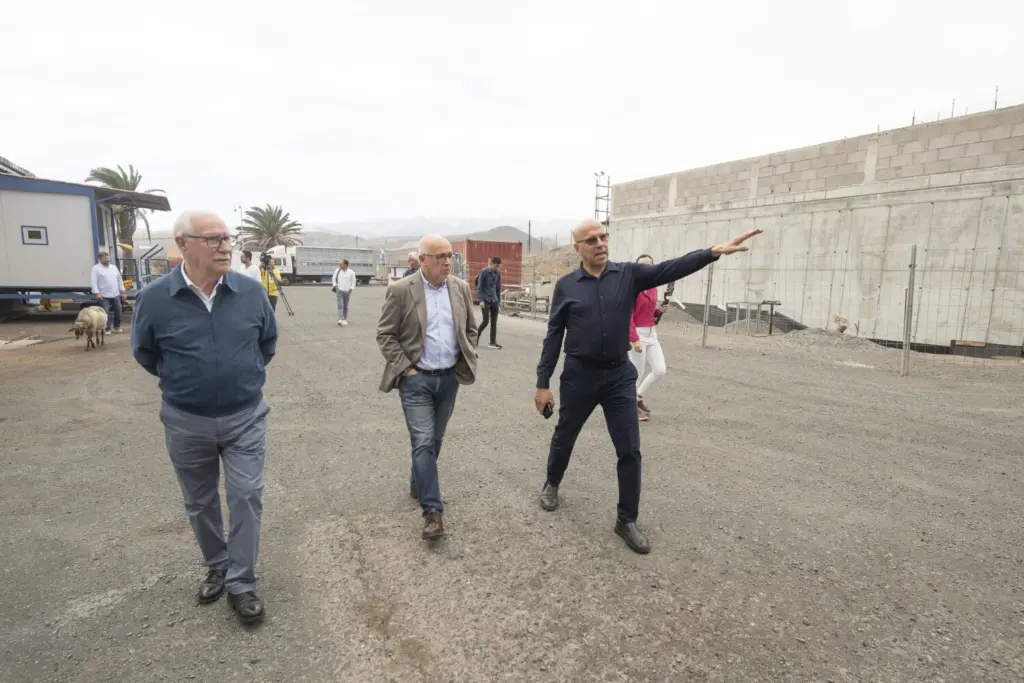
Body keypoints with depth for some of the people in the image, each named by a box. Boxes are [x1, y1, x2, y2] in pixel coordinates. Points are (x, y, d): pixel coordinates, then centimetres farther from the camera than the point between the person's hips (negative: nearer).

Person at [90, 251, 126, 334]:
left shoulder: (114, 267, 15)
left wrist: (122, 292, 13)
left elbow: (119, 280, 17)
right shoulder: (96, 268, -2)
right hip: (103, 295, -5)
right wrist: (97, 293, -19)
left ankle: (117, 326, 28)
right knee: (106, 312, -7)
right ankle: (107, 329, 0)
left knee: (118, 310, 9)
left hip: (116, 294, 5)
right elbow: (93, 282, -9)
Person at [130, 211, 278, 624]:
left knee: (246, 497, 0)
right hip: (186, 422, 1)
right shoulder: (155, 298, -13)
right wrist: (180, 382, 13)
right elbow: (144, 353, 6)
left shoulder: (251, 291, -9)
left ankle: (241, 583, 15)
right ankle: (217, 569, 37)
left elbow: (268, 341, 9)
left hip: (245, 417, 0)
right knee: (200, 504, 16)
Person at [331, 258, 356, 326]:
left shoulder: (351, 272, -1)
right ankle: (340, 319, -19)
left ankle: (345, 319, 18)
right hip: (339, 290, 0)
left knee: (345, 306, 8)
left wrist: (351, 289, -4)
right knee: (340, 305, -13)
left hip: (347, 291, 1)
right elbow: (333, 278, 11)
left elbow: (353, 282, 6)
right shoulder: (337, 270, 2)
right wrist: (335, 285, -1)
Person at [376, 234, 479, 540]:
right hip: (416, 379, -4)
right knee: (423, 442, -7)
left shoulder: (461, 288, 3)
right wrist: (404, 368, -11)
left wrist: (467, 361, 4)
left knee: (435, 439, 17)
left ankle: (417, 482, 40)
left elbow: (471, 329, 13)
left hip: (449, 377, 5)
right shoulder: (401, 290, -10)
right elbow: (385, 334, -6)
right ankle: (432, 510, -1)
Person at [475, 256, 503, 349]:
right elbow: (480, 287, -9)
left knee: (494, 322, 4)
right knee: (486, 321, -8)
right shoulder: (484, 272, -8)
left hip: (494, 301, 5)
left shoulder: (498, 273, 8)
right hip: (486, 300, -5)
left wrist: (498, 299, 12)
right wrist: (481, 300, -15)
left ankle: (493, 342, 8)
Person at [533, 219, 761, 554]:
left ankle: (626, 520, 19)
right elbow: (553, 336, -3)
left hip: (619, 375, 1)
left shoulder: (629, 274, -1)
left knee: (630, 450, 2)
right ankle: (551, 484, 46)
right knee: (564, 437, 17)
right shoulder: (566, 285, -5)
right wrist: (543, 383, -4)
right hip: (578, 375, -1)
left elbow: (670, 269, -15)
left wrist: (714, 252, -30)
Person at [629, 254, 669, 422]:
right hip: (636, 333, -8)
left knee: (660, 370, 6)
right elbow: (628, 316, -18)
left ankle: (638, 397, 26)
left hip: (652, 333, 8)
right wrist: (635, 339, -24)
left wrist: (660, 310, -2)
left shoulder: (653, 287, 9)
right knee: (638, 373, 2)